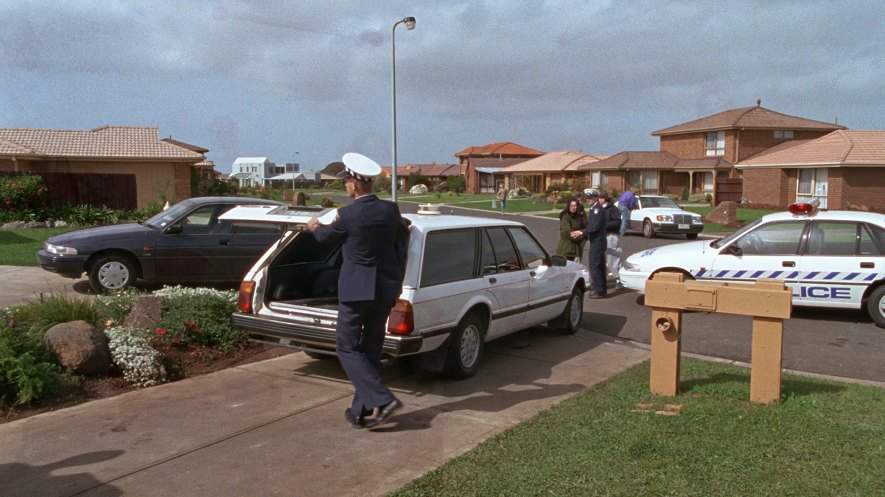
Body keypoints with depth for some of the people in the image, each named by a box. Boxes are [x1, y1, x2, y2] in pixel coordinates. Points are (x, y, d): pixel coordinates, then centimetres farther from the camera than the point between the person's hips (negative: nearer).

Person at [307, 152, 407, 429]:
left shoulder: (348, 215, -15)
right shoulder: (391, 210, 0)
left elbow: (325, 237, 6)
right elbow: (401, 247, 11)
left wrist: (315, 227, 28)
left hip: (356, 290, -6)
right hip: (386, 288, 6)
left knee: (347, 347, 5)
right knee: (371, 349, 13)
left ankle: (382, 400, -8)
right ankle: (361, 411, 19)